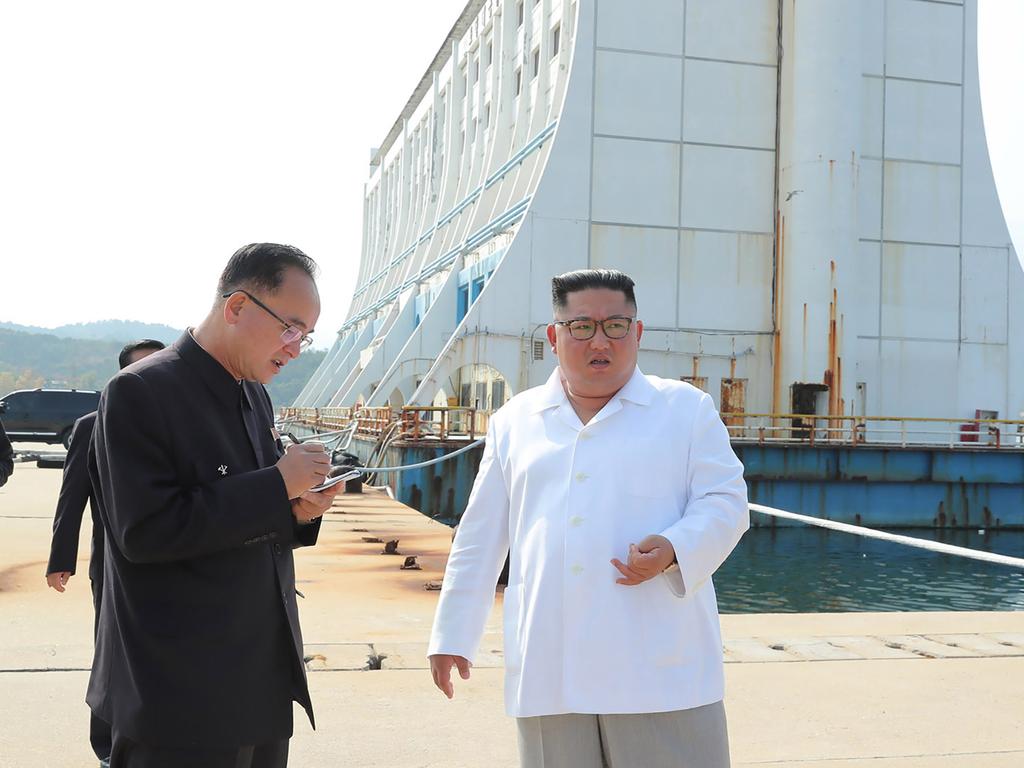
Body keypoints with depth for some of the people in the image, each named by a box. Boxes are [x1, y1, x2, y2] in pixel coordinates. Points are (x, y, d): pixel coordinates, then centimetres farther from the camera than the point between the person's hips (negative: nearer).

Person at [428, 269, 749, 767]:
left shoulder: (687, 409, 6)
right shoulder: (515, 421, 13)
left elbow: (725, 504, 1)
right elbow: (480, 537, 15)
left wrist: (673, 550, -19)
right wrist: (452, 634, 14)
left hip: (661, 669, -2)